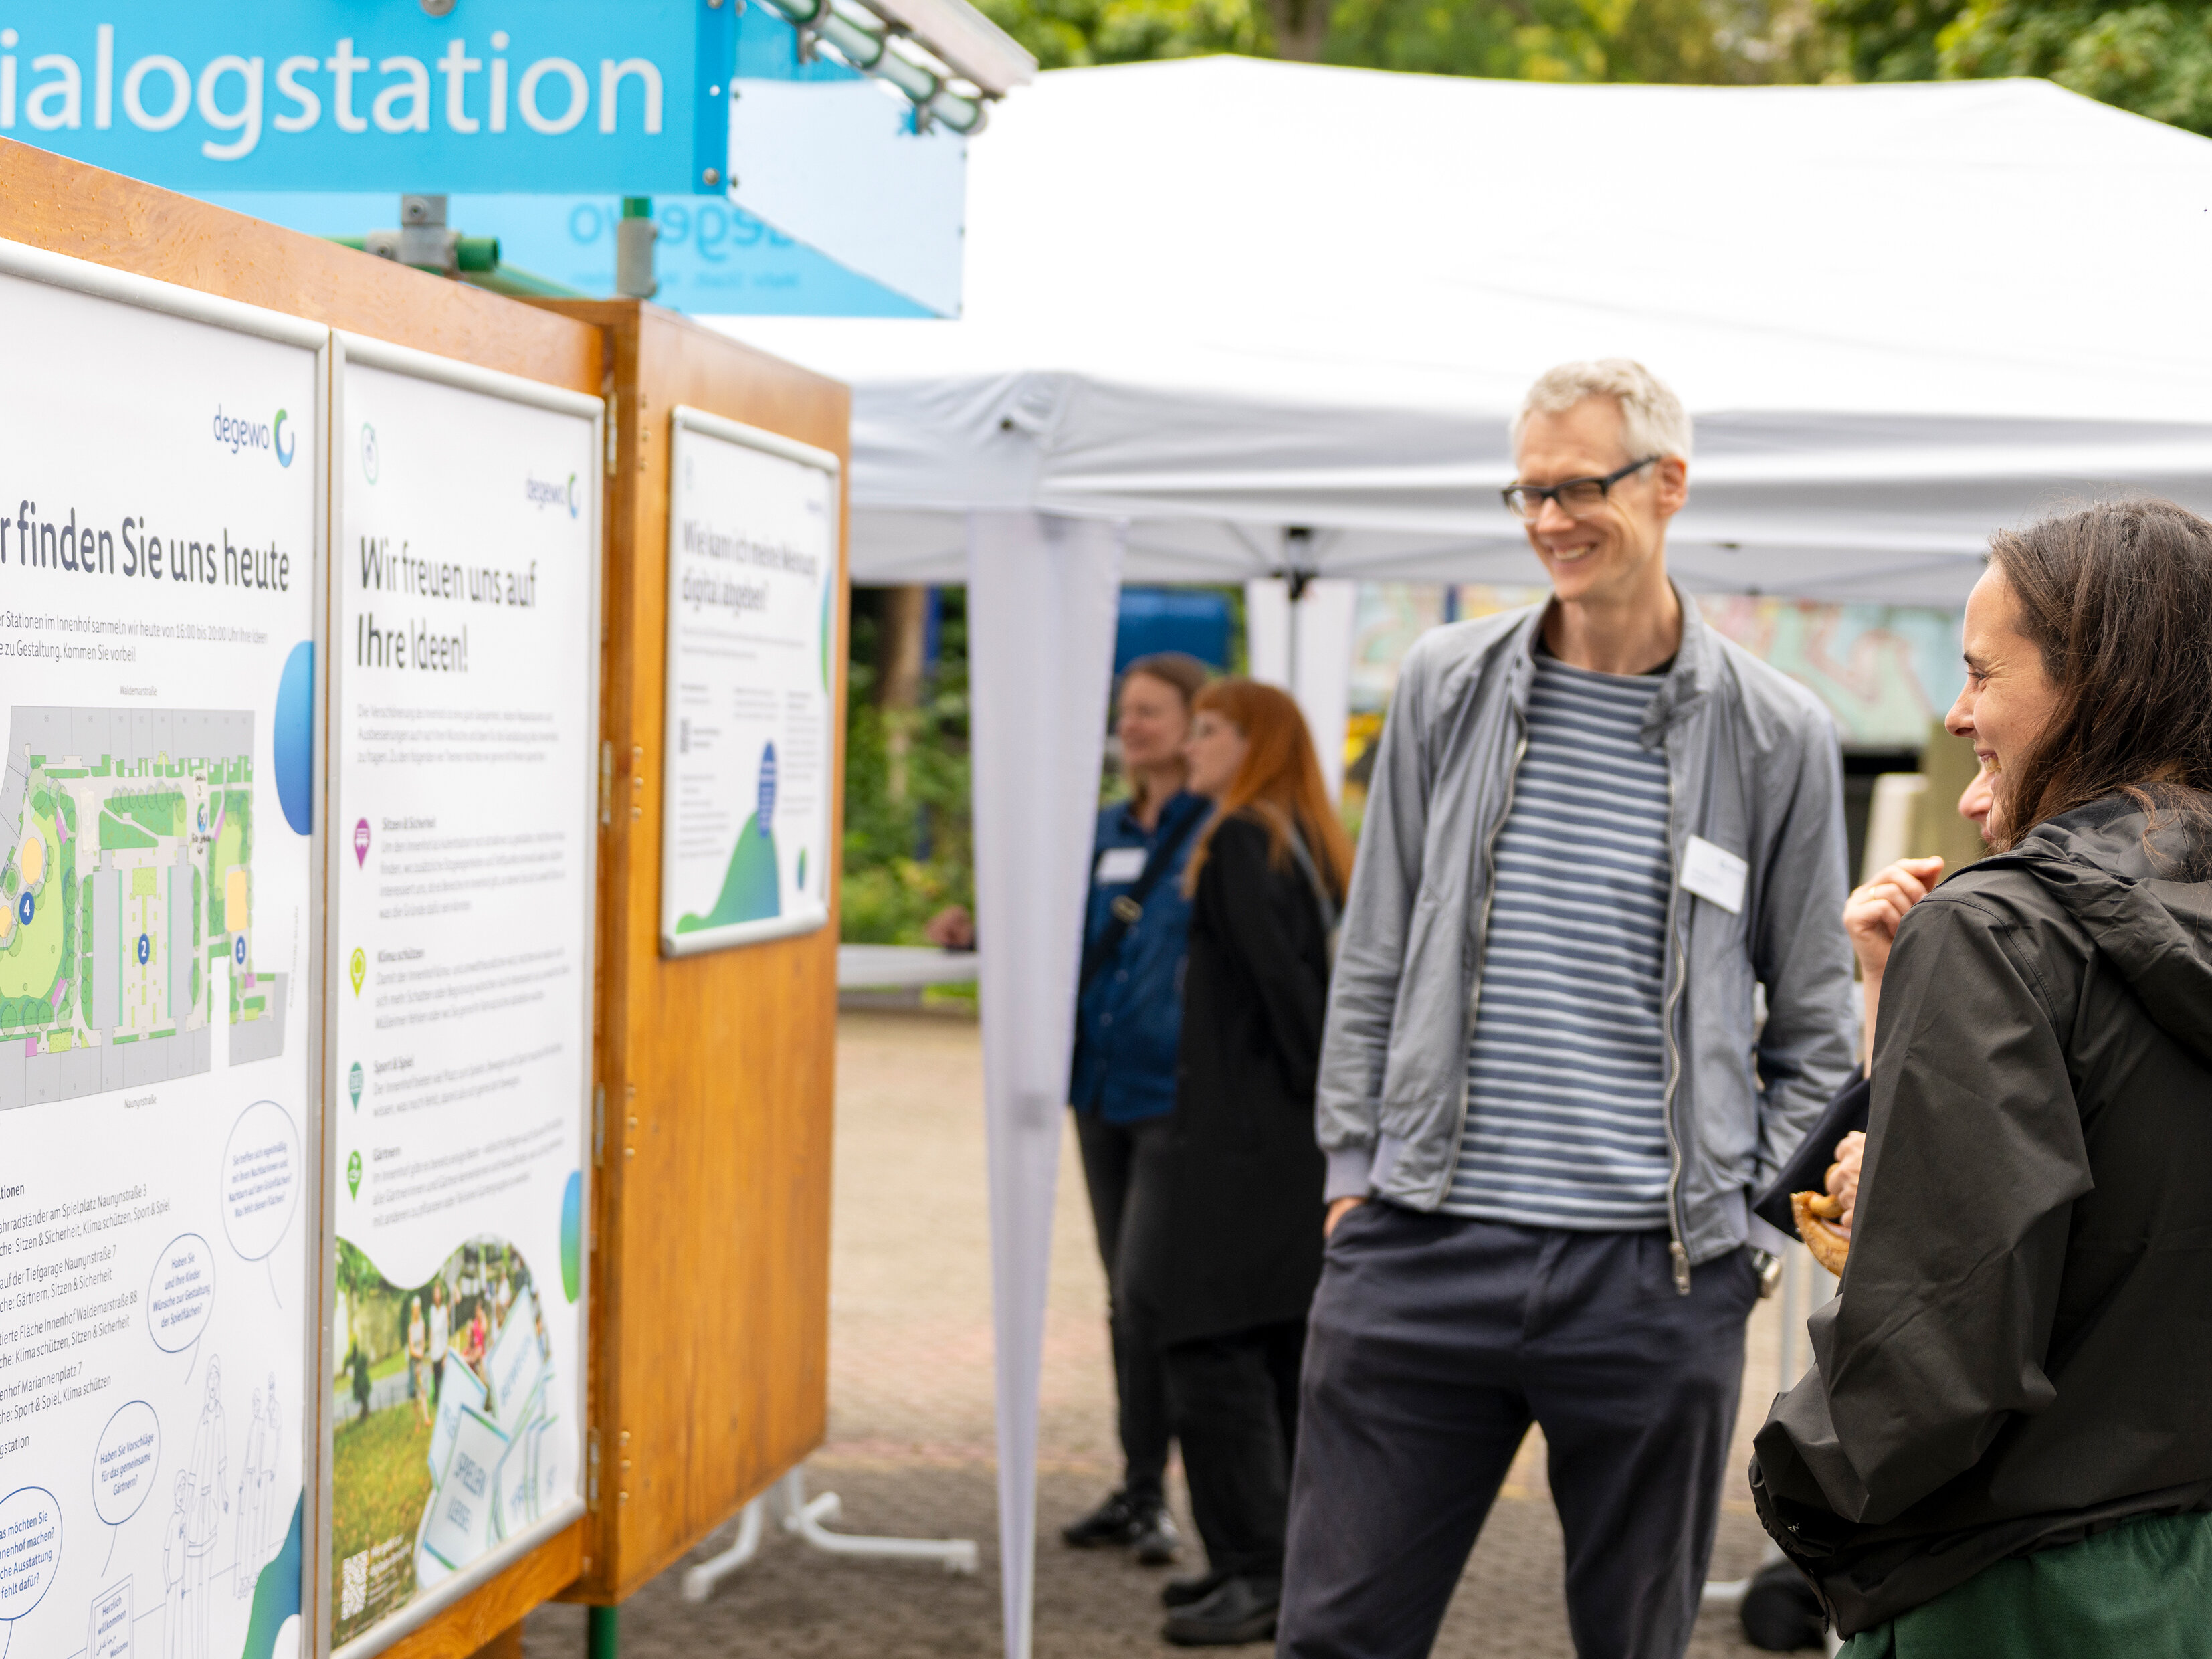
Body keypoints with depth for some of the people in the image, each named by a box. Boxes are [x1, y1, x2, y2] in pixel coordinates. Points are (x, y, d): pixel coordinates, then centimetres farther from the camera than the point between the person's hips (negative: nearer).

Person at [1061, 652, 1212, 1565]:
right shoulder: (1107, 832, 14)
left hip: (1178, 1092, -7)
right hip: (1101, 1086, 7)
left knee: (1147, 1291, -9)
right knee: (1123, 1294, 12)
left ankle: (1149, 1489, 1)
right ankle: (1137, 1489, 20)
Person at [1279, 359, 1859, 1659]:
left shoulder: (1778, 735, 1)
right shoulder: (1445, 687, 6)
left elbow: (1818, 1033, 8)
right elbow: (1373, 962, 12)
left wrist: (1748, 1225, 1)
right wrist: (1355, 1177, 7)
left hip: (1657, 1281, -1)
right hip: (1419, 1256, 1)